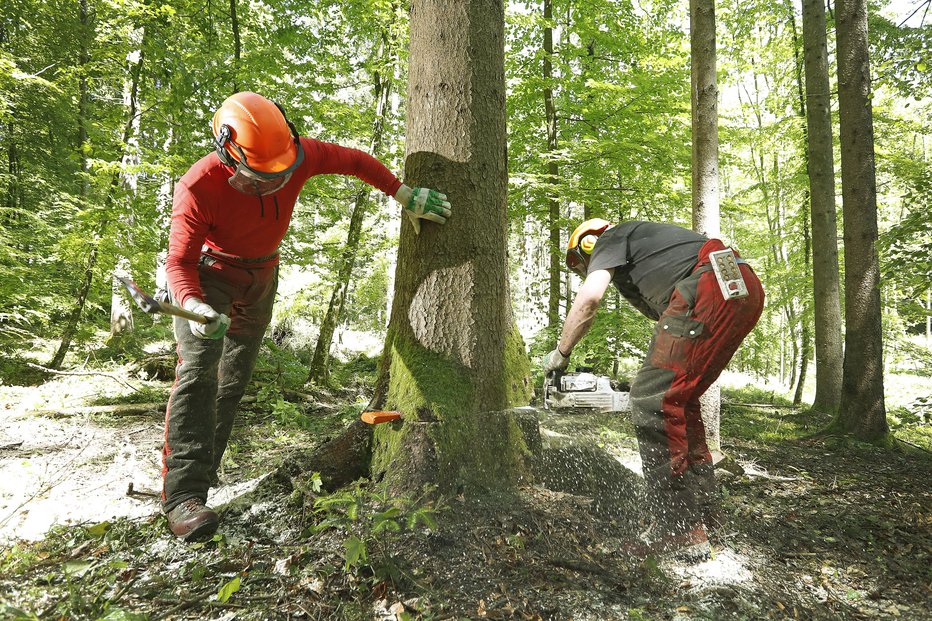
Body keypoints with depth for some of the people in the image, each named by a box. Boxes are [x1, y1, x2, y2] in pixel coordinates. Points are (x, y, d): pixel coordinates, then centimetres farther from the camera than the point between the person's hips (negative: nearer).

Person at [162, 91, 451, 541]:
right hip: (211, 269, -5)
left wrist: (406, 196, -10)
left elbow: (353, 160, -8)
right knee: (199, 368, -23)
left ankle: (204, 468, 25)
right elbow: (180, 262, -27)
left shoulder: (298, 154, -23)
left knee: (235, 377, 10)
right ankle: (183, 492, -24)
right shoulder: (198, 188, -32)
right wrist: (194, 306, -48)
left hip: (262, 272, 5)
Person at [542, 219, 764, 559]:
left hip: (711, 288, -10)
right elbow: (669, 329, 33)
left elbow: (589, 297, -6)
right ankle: (702, 511, 22)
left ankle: (678, 531, -7)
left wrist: (559, 353, 5)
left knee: (653, 402, -9)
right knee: (677, 399, 16)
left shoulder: (611, 239, 13)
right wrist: (651, 378, 30)